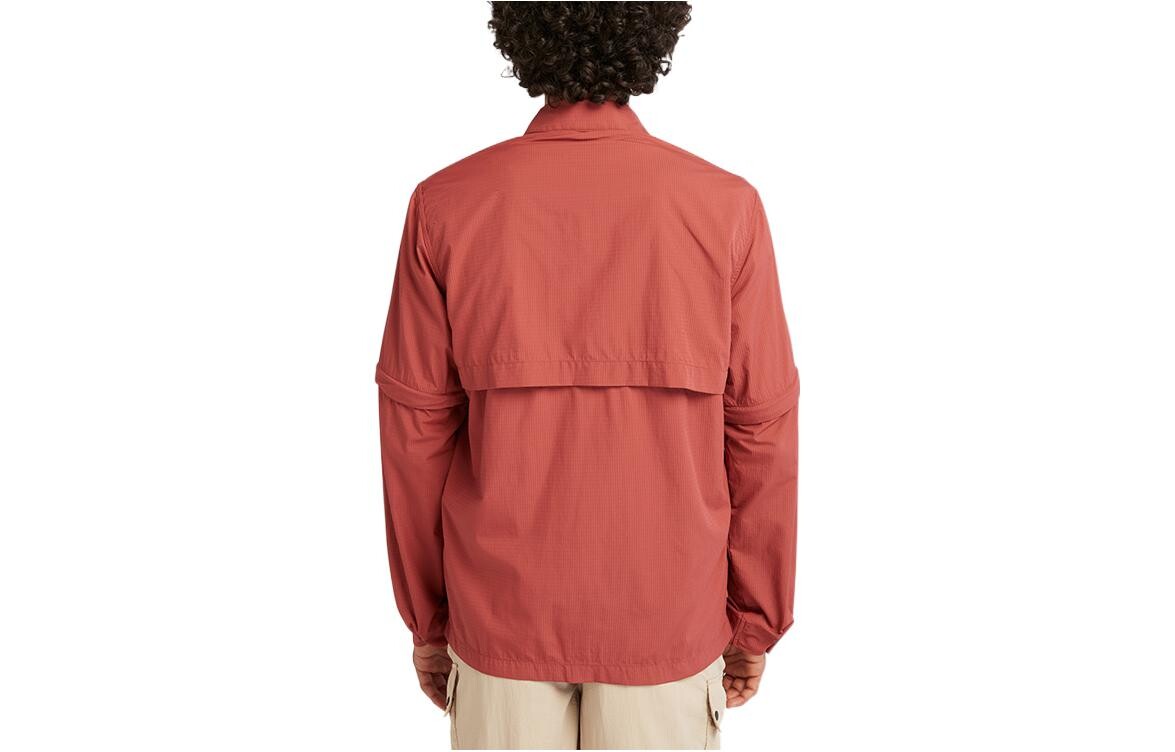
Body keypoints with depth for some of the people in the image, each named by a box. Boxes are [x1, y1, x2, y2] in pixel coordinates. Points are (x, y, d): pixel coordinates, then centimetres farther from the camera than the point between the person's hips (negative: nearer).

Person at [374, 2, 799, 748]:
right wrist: (755, 620, 5)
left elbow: (415, 430, -7)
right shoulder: (726, 206, -13)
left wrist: (425, 616, 7)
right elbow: (761, 431, -8)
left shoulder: (445, 204, -11)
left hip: (502, 611, 1)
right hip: (666, 615, 0)